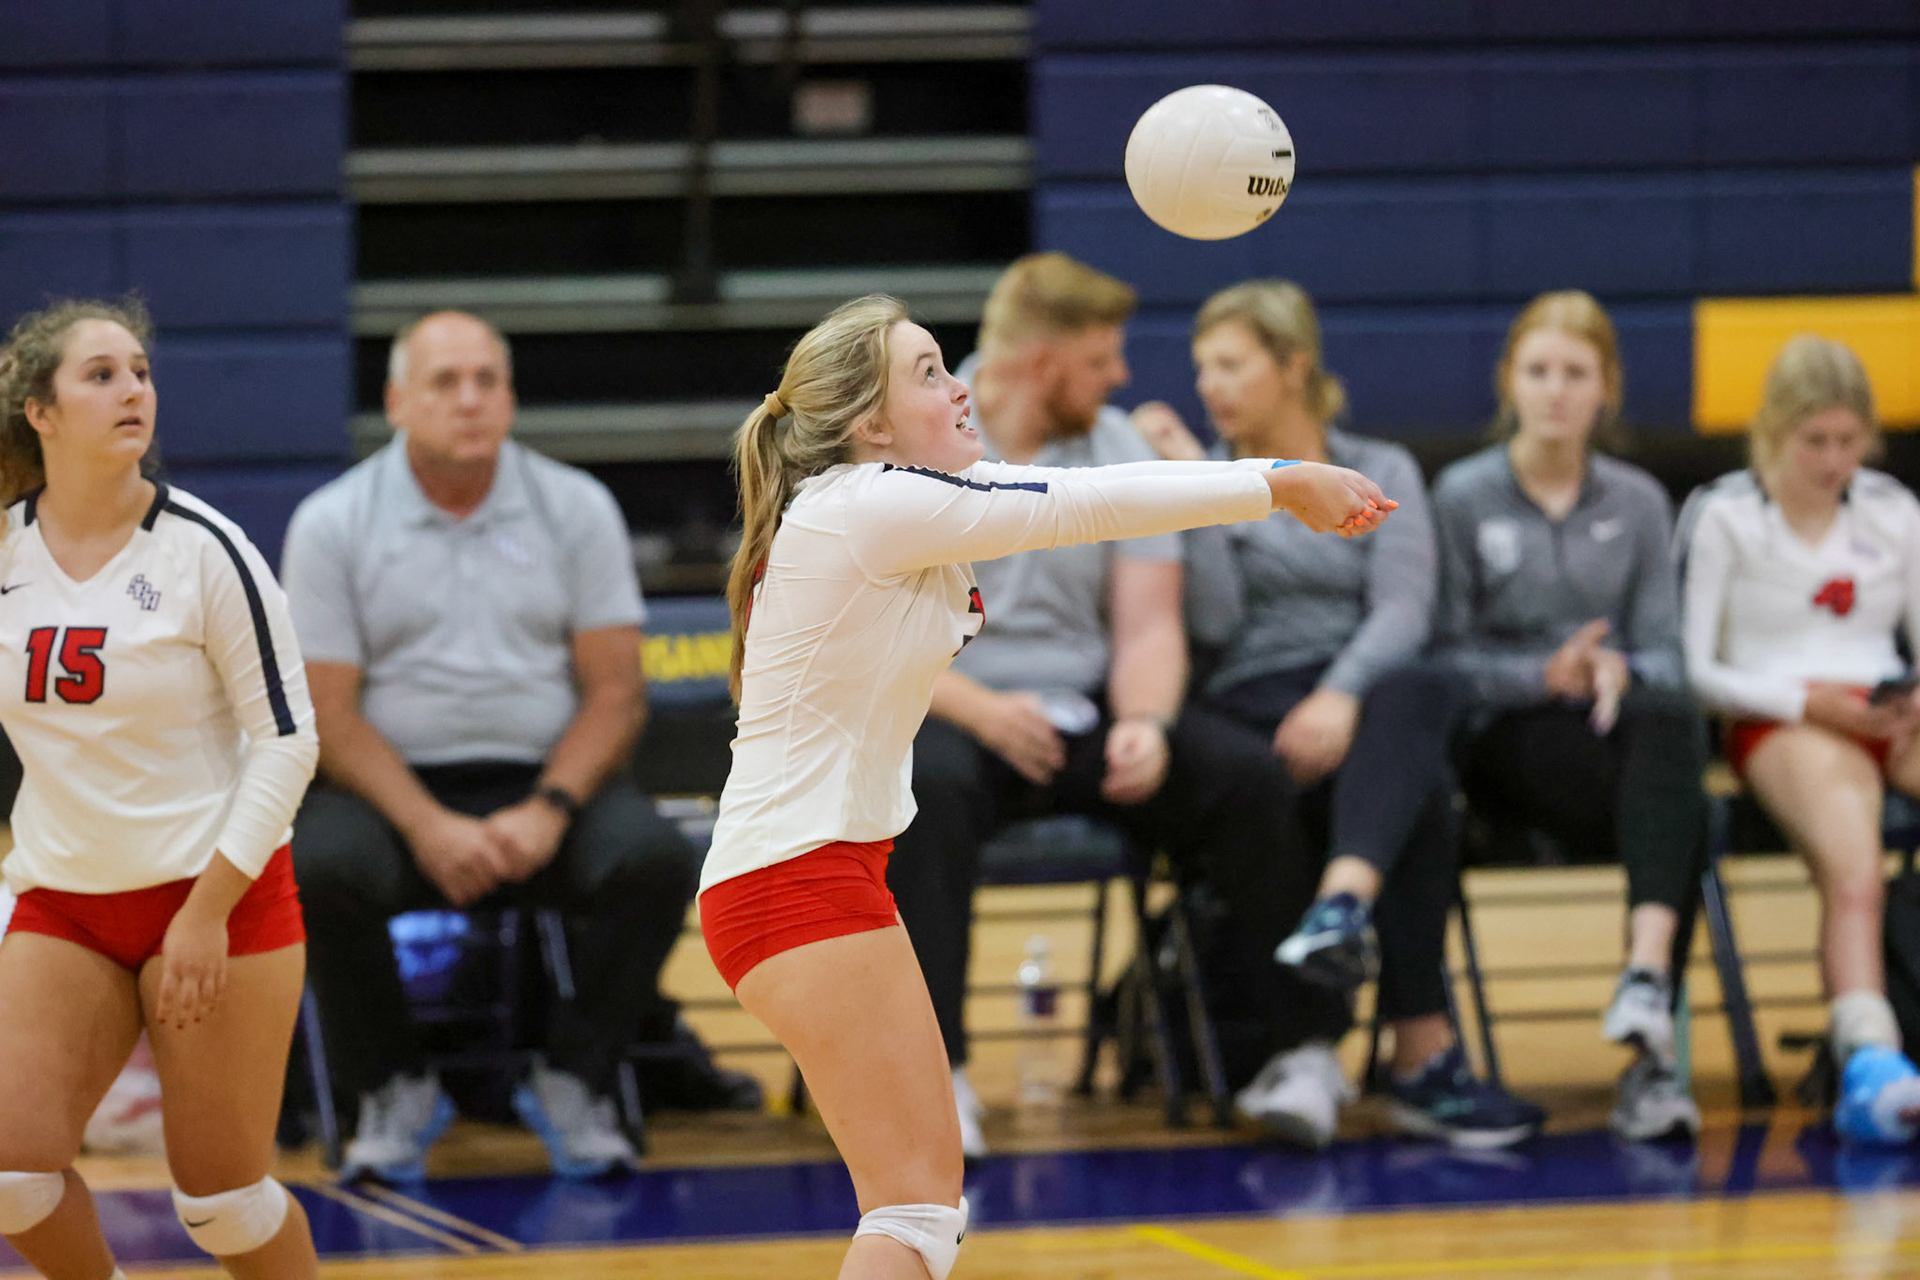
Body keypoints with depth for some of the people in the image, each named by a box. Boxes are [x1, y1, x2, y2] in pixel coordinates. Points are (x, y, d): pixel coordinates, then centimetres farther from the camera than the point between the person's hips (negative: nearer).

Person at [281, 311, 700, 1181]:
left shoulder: (576, 508, 5)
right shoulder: (332, 525, 1)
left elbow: (615, 693, 1)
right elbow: (329, 713, -4)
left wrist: (549, 811, -16)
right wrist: (428, 826, -19)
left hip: (547, 784, 1)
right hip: (396, 784, -1)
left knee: (655, 859, -29)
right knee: (320, 868, -34)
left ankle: (572, 1080, -7)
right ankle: (394, 1088, -8)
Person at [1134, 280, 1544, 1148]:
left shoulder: (1382, 474, 17)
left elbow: (1403, 609, 0)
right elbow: (1213, 621, -1)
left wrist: (1343, 695, -19)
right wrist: (1193, 486, -4)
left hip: (1370, 690, 1)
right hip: (1251, 709, -1)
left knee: (1414, 692, -38)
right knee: (1417, 788, -34)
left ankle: (1344, 909, -62)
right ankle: (1423, 1055, -43)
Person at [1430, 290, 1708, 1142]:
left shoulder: (1638, 503, 15)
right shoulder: (1462, 497, 5)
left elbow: (1664, 652, 10)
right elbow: (1446, 654, 1)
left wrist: (1619, 671, -15)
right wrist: (1545, 675, -17)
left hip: (1618, 724, 3)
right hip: (1505, 738, -3)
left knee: (1670, 717, -39)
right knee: (1686, 822, -35)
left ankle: (1648, 978, -54)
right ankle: (1651, 1048, -41)